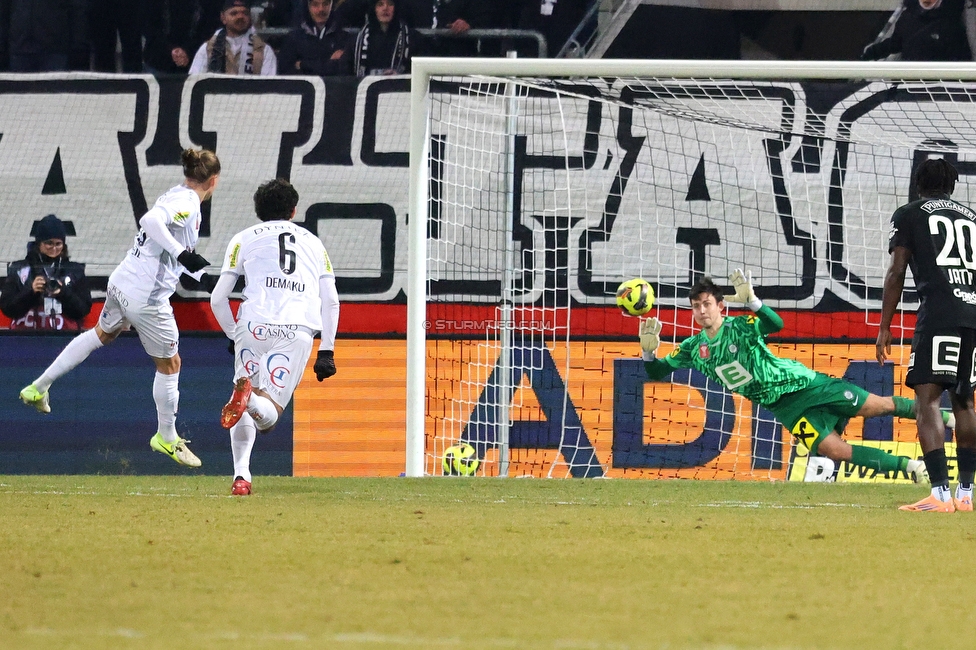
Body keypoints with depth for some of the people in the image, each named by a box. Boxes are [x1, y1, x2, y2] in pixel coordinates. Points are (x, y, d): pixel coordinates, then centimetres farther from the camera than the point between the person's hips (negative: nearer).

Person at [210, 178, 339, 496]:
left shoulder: (244, 239, 19)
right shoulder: (314, 242, 26)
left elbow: (218, 298, 14)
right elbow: (331, 301, 18)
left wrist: (233, 336, 29)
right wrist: (326, 351, 19)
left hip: (255, 326, 0)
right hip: (299, 332, 0)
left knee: (245, 414, 16)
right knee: (266, 416, -3)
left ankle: (241, 475, -6)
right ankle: (252, 397, -39)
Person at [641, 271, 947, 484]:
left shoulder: (741, 327, -15)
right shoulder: (693, 348, 0)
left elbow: (776, 323, -34)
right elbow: (656, 373, 3)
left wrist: (751, 301, -52)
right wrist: (649, 351, -18)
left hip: (802, 382, -3)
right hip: (785, 407, 3)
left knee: (874, 406, -5)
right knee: (832, 449, -14)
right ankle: (906, 466, -5)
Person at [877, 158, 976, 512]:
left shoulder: (909, 214, 11)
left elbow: (896, 272, 6)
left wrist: (884, 327, 10)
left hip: (939, 313, -5)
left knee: (927, 399, -9)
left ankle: (940, 494, -22)